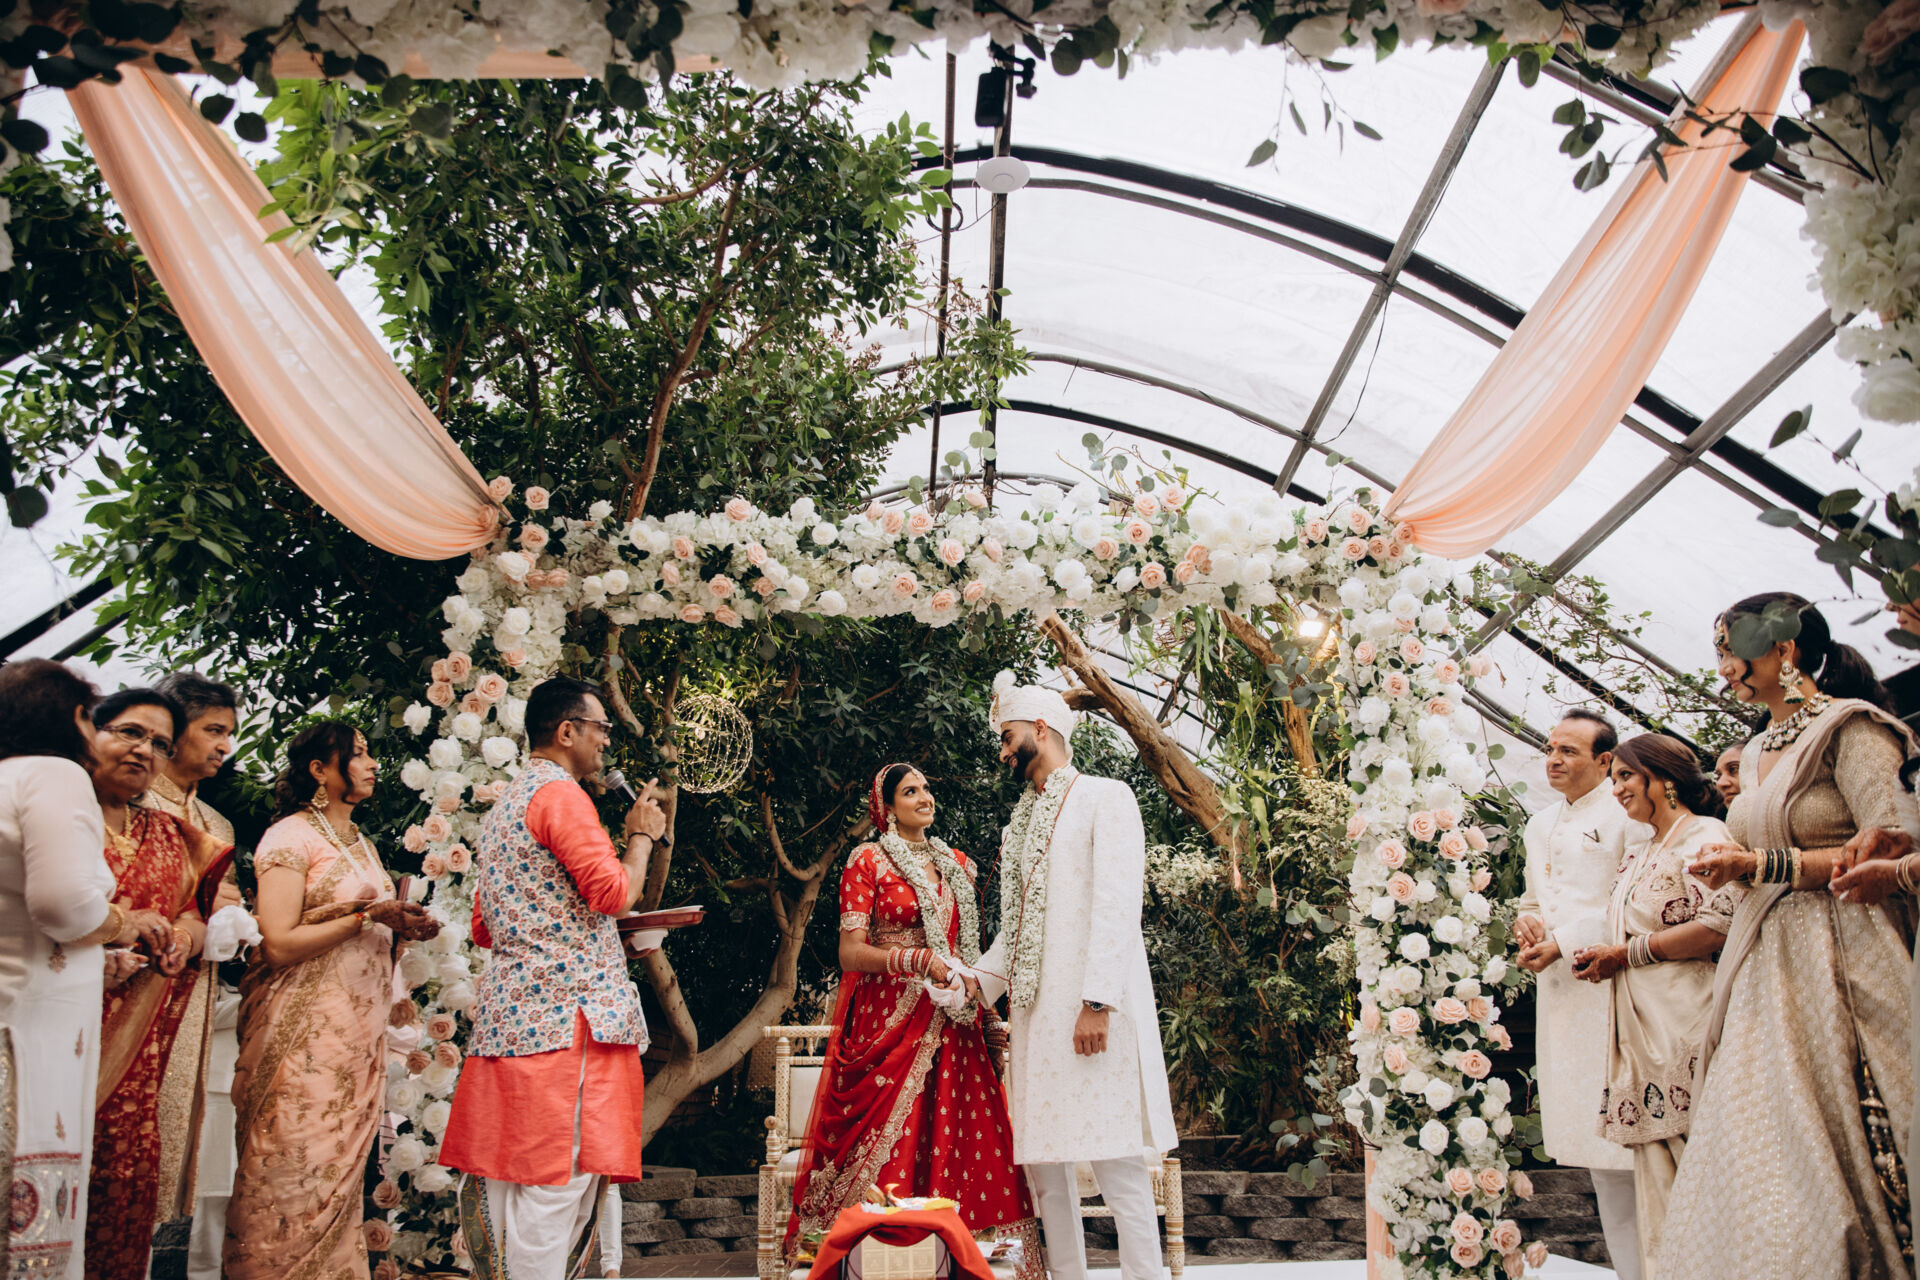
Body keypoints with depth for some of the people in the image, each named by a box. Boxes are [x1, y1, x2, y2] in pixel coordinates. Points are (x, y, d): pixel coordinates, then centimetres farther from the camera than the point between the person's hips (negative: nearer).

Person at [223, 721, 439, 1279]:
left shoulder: (362, 844, 18)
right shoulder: (290, 835, -6)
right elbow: (280, 943, -16)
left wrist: (401, 925, 5)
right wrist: (367, 917, -16)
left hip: (360, 1032, 7)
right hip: (306, 1029, -7)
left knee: (341, 1167, 7)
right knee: (292, 1168, -6)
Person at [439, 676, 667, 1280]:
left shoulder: (504, 804, 23)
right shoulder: (560, 794, -8)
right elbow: (613, 892, -16)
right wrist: (641, 834, 1)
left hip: (511, 1009, 10)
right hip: (567, 1007, -10)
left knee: (513, 1174, 10)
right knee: (558, 1176, -9)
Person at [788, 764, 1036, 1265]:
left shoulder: (956, 864, 17)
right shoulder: (868, 861, 0)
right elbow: (850, 952, -7)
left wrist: (986, 1012, 12)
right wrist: (919, 960, -19)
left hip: (950, 1026, 5)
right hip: (890, 1023, -4)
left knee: (958, 1143, -2)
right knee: (891, 1148, -7)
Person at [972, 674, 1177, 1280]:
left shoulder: (1105, 798, -1)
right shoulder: (1022, 824, 22)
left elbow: (1117, 905, -12)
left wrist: (1098, 1002, -20)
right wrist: (979, 983, 11)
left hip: (1091, 1008, -8)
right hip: (1036, 1012, 8)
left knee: (1115, 1159, -9)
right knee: (1043, 1158, 6)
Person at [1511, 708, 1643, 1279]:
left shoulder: (1628, 814, -5)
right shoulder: (1539, 825, 20)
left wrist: (1563, 943, -14)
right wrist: (1526, 921, 6)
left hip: (1611, 987, -7)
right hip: (1557, 991, 7)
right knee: (1594, 1146, 9)